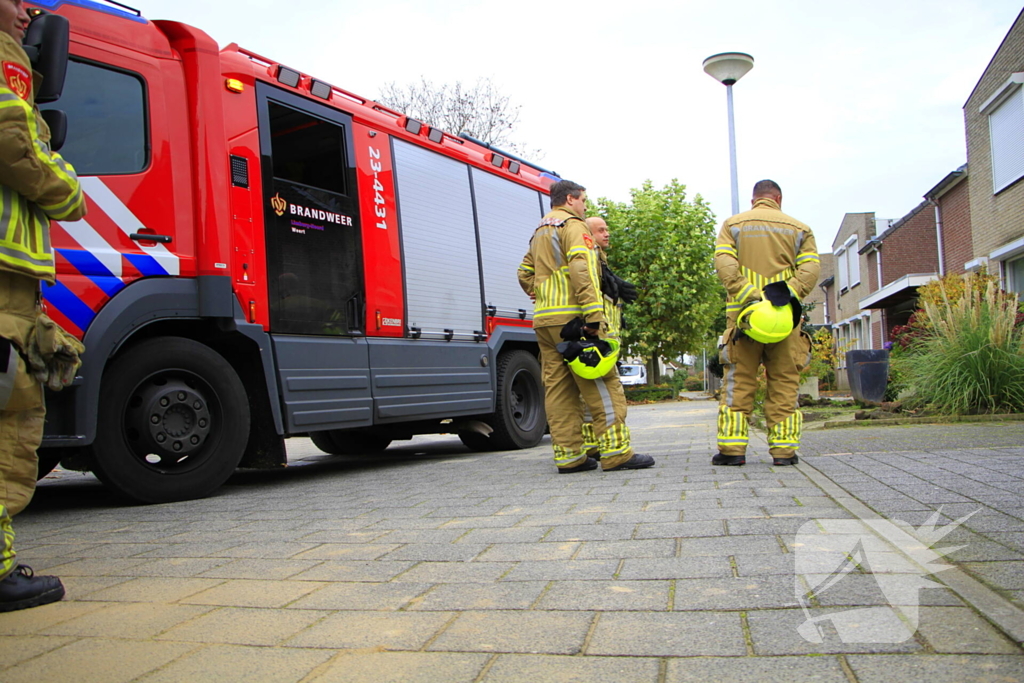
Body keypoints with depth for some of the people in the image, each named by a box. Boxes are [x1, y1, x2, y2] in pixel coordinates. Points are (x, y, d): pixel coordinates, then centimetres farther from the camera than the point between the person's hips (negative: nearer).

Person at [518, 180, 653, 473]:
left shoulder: (540, 231, 25)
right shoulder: (573, 225, -3)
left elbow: (525, 273, 26)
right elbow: (582, 269, -17)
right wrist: (594, 315, -22)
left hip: (543, 320, 9)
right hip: (572, 318, -9)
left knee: (558, 386, 5)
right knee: (602, 383, -6)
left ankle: (568, 455, 6)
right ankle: (616, 452, -8)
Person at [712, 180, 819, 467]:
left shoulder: (733, 224, 11)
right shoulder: (798, 228, 13)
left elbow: (724, 262, -6)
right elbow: (811, 268, -2)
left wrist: (746, 297, -12)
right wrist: (789, 294, -11)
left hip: (743, 315, 0)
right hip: (786, 318, 1)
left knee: (738, 382, 3)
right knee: (784, 383, 6)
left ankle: (732, 448, 1)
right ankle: (784, 449, 6)